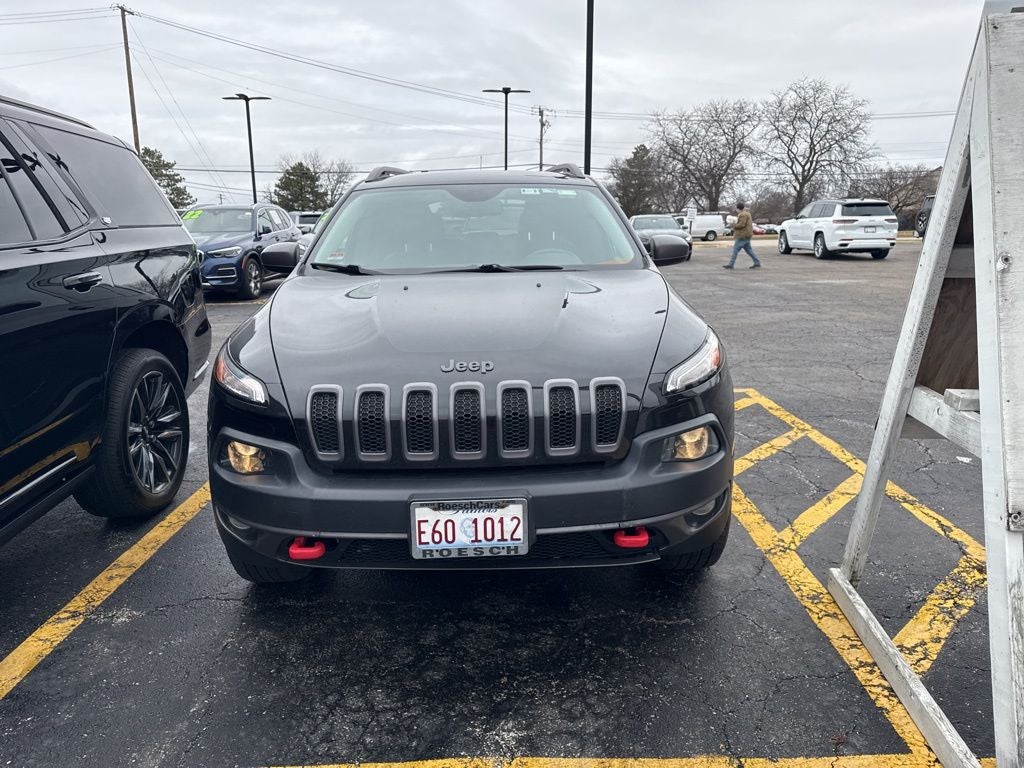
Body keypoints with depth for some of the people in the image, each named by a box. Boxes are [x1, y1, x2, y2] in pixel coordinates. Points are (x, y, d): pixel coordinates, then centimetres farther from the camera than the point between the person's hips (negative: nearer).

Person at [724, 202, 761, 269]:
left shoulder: (743, 215, -15)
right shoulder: (747, 213, 18)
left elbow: (741, 224, -23)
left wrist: (733, 226, -9)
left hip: (743, 235, -11)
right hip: (746, 235, 11)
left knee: (735, 249, -6)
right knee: (748, 249, 12)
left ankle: (730, 265, -3)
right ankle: (757, 263, 10)